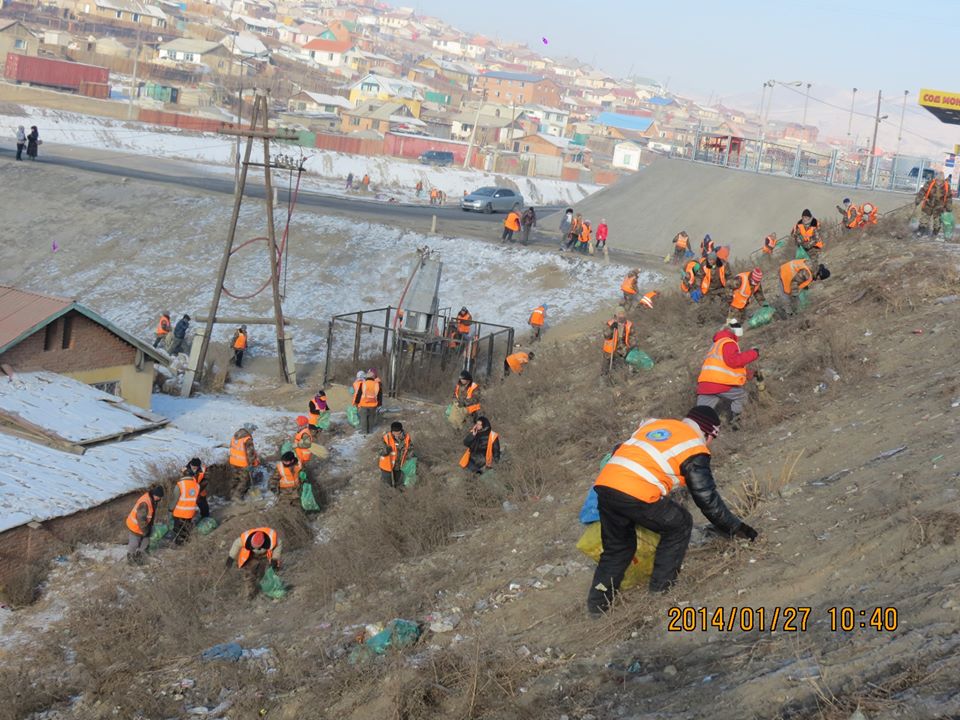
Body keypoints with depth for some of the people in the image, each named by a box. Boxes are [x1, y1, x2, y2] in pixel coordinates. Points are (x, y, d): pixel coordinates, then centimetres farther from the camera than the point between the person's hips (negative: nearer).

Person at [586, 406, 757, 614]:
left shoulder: (653, 424, 27)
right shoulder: (695, 450, 8)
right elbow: (707, 498, 8)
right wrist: (735, 527, 18)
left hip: (604, 485, 6)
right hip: (637, 495, -6)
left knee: (617, 548, 25)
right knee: (679, 525, 17)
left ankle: (598, 603, 23)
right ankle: (661, 588, 16)